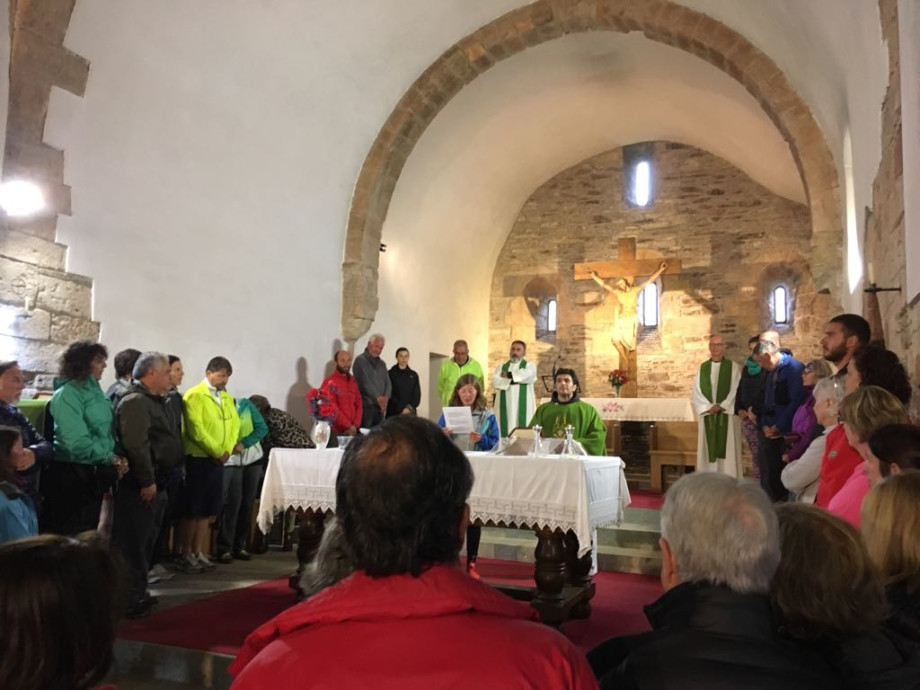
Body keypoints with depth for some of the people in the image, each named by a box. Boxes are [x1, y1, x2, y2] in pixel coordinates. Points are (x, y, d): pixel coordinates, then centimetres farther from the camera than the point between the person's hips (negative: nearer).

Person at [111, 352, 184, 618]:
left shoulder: (154, 401, 18)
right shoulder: (135, 401, -16)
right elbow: (136, 445, -25)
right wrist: (147, 481, -23)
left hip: (156, 484, 10)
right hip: (140, 486, -10)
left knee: (146, 542, 17)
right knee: (133, 544, -3)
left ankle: (137, 593, 28)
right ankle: (129, 600, 4)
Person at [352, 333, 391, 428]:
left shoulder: (382, 363, 18)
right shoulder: (360, 360, -4)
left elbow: (388, 383, 12)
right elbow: (364, 383, -11)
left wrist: (386, 397, -7)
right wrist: (378, 398, -11)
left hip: (380, 406, 6)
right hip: (366, 405, -6)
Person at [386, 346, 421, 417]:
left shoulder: (414, 375, 14)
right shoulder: (390, 374, 3)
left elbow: (417, 394, 9)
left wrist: (410, 407, -8)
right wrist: (401, 409, -11)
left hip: (410, 413, 3)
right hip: (394, 413, -3)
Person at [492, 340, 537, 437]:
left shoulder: (530, 365, 9)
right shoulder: (501, 366, 16)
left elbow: (527, 376, -14)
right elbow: (495, 382, -2)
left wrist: (508, 375, -3)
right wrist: (514, 381, -10)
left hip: (522, 407, -2)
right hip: (505, 406, 2)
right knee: (503, 433, -3)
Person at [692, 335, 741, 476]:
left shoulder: (733, 367, 3)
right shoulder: (702, 368, 10)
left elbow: (736, 392, -4)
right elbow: (697, 392, 3)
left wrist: (721, 406, -13)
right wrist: (709, 407, -10)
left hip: (727, 415, -2)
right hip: (707, 415, 2)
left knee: (727, 451, -2)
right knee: (708, 451, 3)